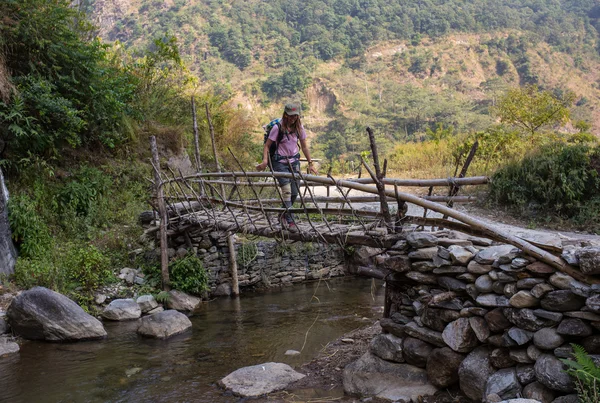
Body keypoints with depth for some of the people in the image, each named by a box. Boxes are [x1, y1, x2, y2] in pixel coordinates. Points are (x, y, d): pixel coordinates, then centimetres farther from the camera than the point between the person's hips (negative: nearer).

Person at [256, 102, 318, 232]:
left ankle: (284, 216, 25)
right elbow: (267, 145, -8)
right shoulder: (278, 128, -10)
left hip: (294, 161, 5)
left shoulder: (299, 128, 4)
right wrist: (265, 160, -22)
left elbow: (304, 146, 11)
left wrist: (310, 163, 8)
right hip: (280, 162, -5)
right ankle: (290, 221, -15)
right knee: (287, 190, -18)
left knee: (294, 192, 4)